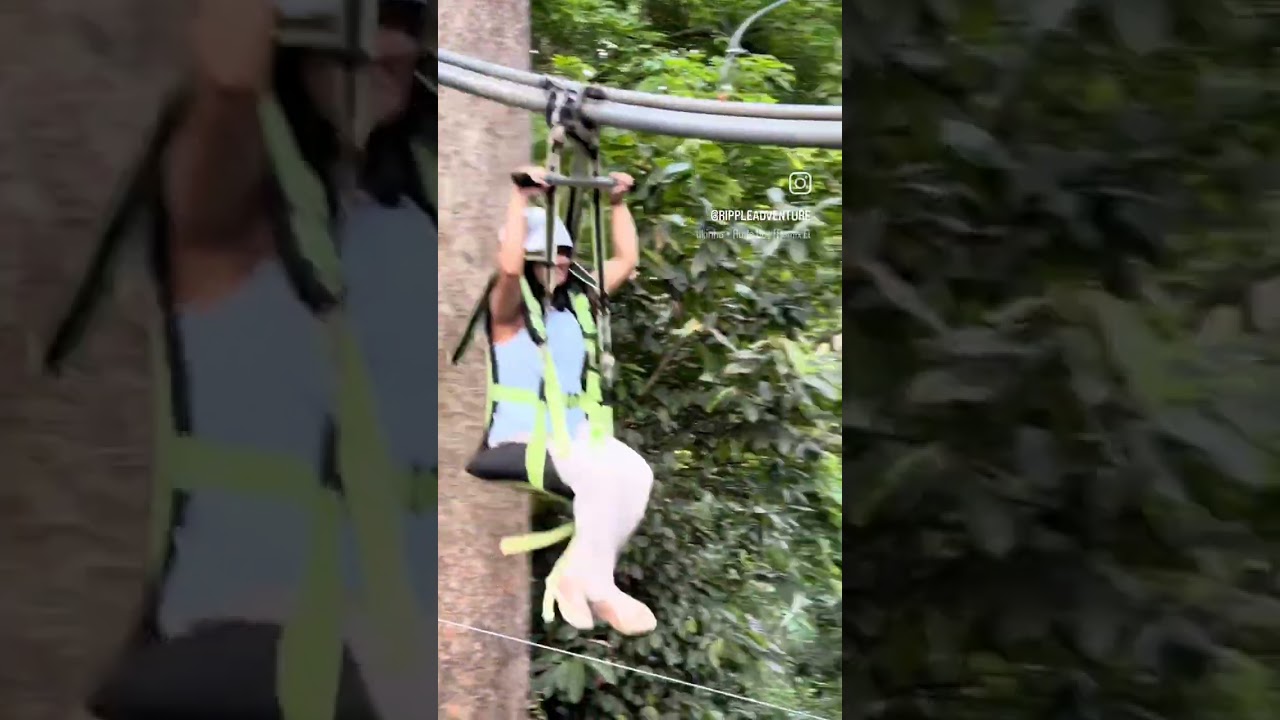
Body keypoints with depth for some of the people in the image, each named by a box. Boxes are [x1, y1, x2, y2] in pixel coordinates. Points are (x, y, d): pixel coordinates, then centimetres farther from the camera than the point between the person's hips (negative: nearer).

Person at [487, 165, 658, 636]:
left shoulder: (574, 301, 12)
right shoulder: (510, 309, -7)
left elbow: (626, 261, 17)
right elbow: (509, 266, -30)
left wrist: (618, 203, 15)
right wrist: (520, 199, -28)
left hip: (574, 431, 7)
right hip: (522, 435, -7)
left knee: (636, 473, -21)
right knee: (604, 473, -31)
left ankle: (579, 574, -9)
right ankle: (597, 588, -15)